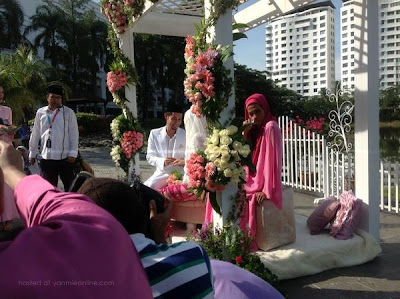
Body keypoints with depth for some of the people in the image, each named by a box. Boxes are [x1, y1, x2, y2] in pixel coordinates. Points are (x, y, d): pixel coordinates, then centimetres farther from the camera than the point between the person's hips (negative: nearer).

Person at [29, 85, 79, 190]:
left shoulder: (68, 112, -1)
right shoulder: (40, 113, 7)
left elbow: (74, 134, -2)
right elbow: (35, 134, 12)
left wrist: (73, 153, -8)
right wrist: (32, 153, 14)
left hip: (65, 157, -2)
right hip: (46, 158, 3)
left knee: (69, 186, 6)